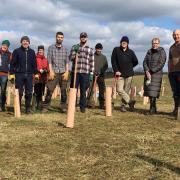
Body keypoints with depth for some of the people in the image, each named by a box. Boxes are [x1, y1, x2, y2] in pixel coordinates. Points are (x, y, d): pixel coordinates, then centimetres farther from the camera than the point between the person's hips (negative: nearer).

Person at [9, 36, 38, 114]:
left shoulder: (32, 52, 11)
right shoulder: (16, 51, 2)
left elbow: (34, 63, 14)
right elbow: (12, 63, 1)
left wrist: (35, 73, 11)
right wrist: (11, 73, -5)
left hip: (29, 75, 2)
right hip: (19, 74, -2)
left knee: (29, 92, 2)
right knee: (19, 92, -1)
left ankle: (28, 108, 11)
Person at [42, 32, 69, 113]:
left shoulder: (65, 49, 12)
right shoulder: (51, 47, 5)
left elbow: (67, 61, 9)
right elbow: (49, 60, 0)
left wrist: (66, 72, -2)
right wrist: (51, 71, -9)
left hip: (63, 72, 2)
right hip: (54, 72, -2)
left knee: (63, 91, 2)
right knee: (50, 90, -6)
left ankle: (63, 107, 10)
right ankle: (45, 107, 1)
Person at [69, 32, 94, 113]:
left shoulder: (90, 49, 9)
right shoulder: (74, 47, 10)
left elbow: (92, 63, 6)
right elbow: (70, 58, 0)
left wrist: (91, 74, 0)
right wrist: (75, 51, -15)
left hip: (85, 73, 0)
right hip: (75, 72, 0)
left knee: (83, 91, 4)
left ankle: (82, 107, 13)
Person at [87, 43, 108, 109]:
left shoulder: (103, 57, 12)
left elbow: (106, 66, 8)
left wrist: (100, 72, -7)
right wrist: (93, 72, -12)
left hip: (101, 75, 2)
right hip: (92, 75, -2)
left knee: (102, 90, -1)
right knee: (91, 89, -8)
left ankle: (102, 104, 4)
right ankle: (89, 103, -4)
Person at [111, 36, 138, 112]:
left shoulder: (130, 52, 4)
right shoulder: (116, 50, 1)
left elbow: (135, 62, 16)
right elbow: (113, 61, 0)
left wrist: (129, 67, 13)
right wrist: (116, 70, -7)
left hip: (129, 74, 1)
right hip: (120, 74, -1)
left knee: (126, 90, 2)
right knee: (119, 89, -14)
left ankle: (123, 105, 13)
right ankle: (129, 101, -4)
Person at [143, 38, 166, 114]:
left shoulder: (162, 52, -2)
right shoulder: (149, 52, 14)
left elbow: (161, 64, -11)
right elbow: (145, 62, 6)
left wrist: (151, 71, -13)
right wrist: (147, 71, -10)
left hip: (157, 74, -5)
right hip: (148, 74, 5)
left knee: (153, 91, -13)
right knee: (149, 91, 4)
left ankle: (152, 108, -9)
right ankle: (153, 108, 12)